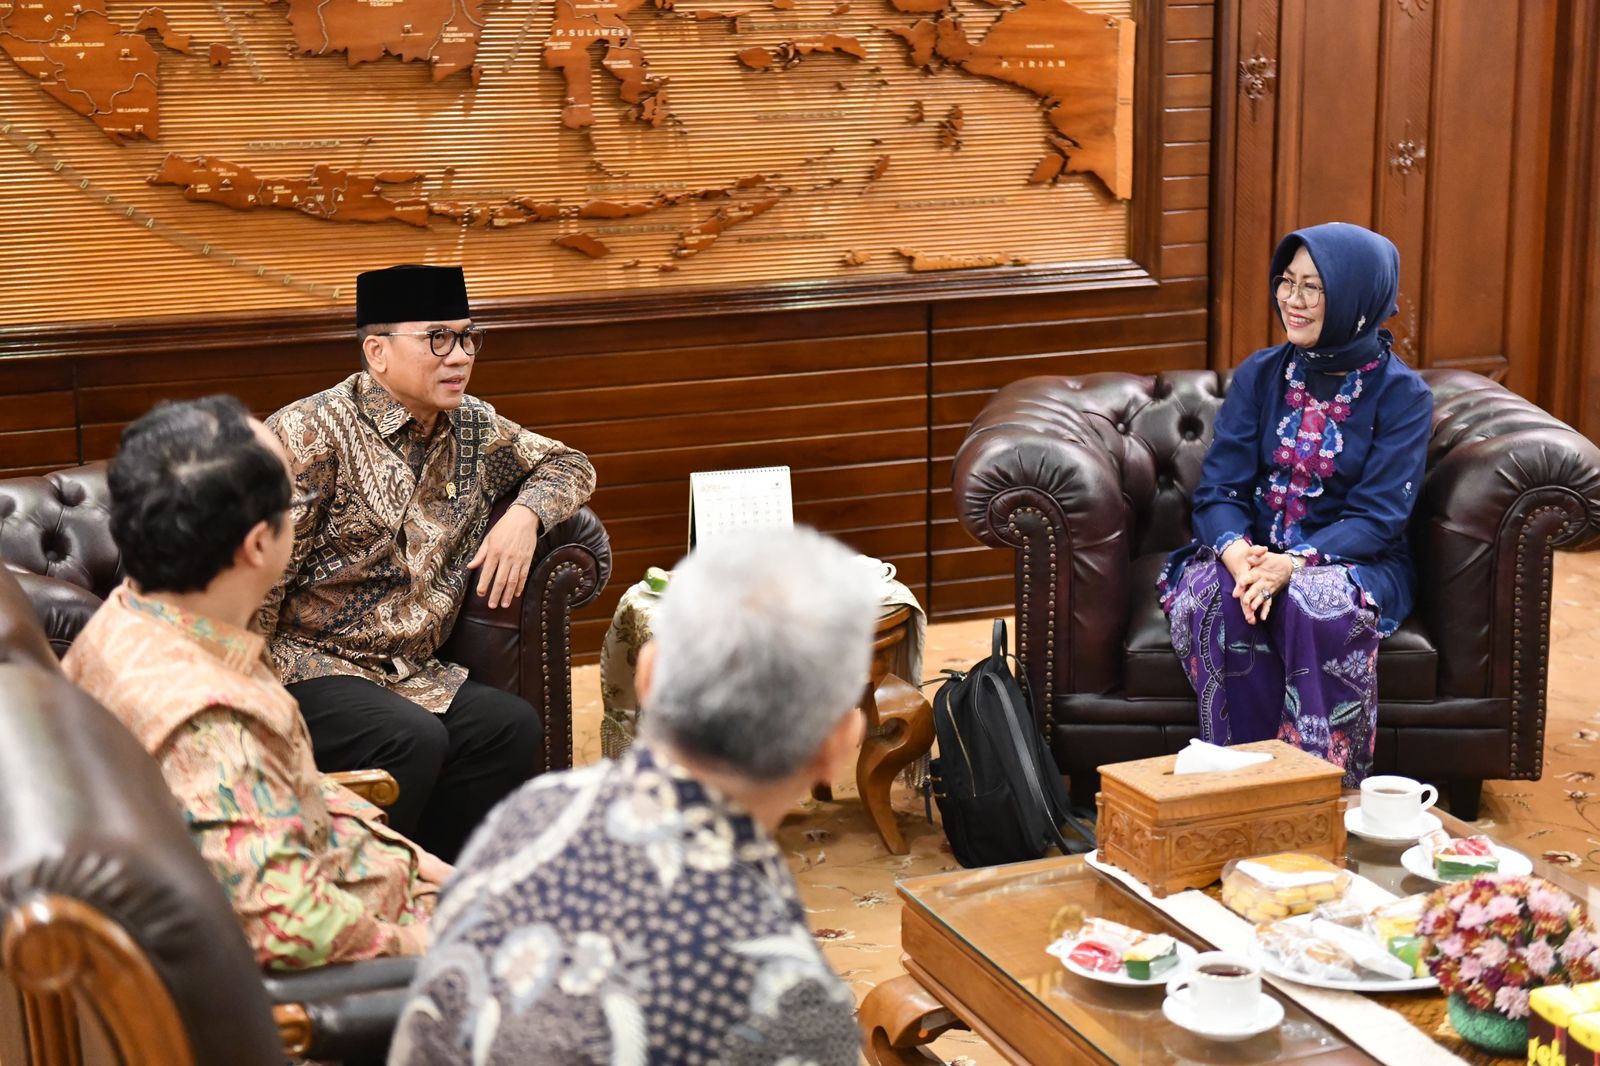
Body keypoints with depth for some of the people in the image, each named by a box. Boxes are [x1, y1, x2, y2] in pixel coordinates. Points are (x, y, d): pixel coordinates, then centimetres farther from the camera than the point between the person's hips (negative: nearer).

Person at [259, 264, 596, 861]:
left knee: (514, 726, -21)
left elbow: (568, 463, 27)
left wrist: (526, 515, 4)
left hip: (411, 672, 6)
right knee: (413, 740, -33)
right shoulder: (312, 433, -9)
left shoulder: (471, 427, 11)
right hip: (308, 667, -6)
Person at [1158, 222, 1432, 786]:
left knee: (1319, 602, -38)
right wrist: (1238, 554, -25)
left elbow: (1377, 518, -12)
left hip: (1356, 562, -2)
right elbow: (1218, 490, -1)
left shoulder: (1402, 394, -5)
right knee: (1213, 592, -32)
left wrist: (1293, 563, -29)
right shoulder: (1259, 375, 5)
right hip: (1252, 549, 3)